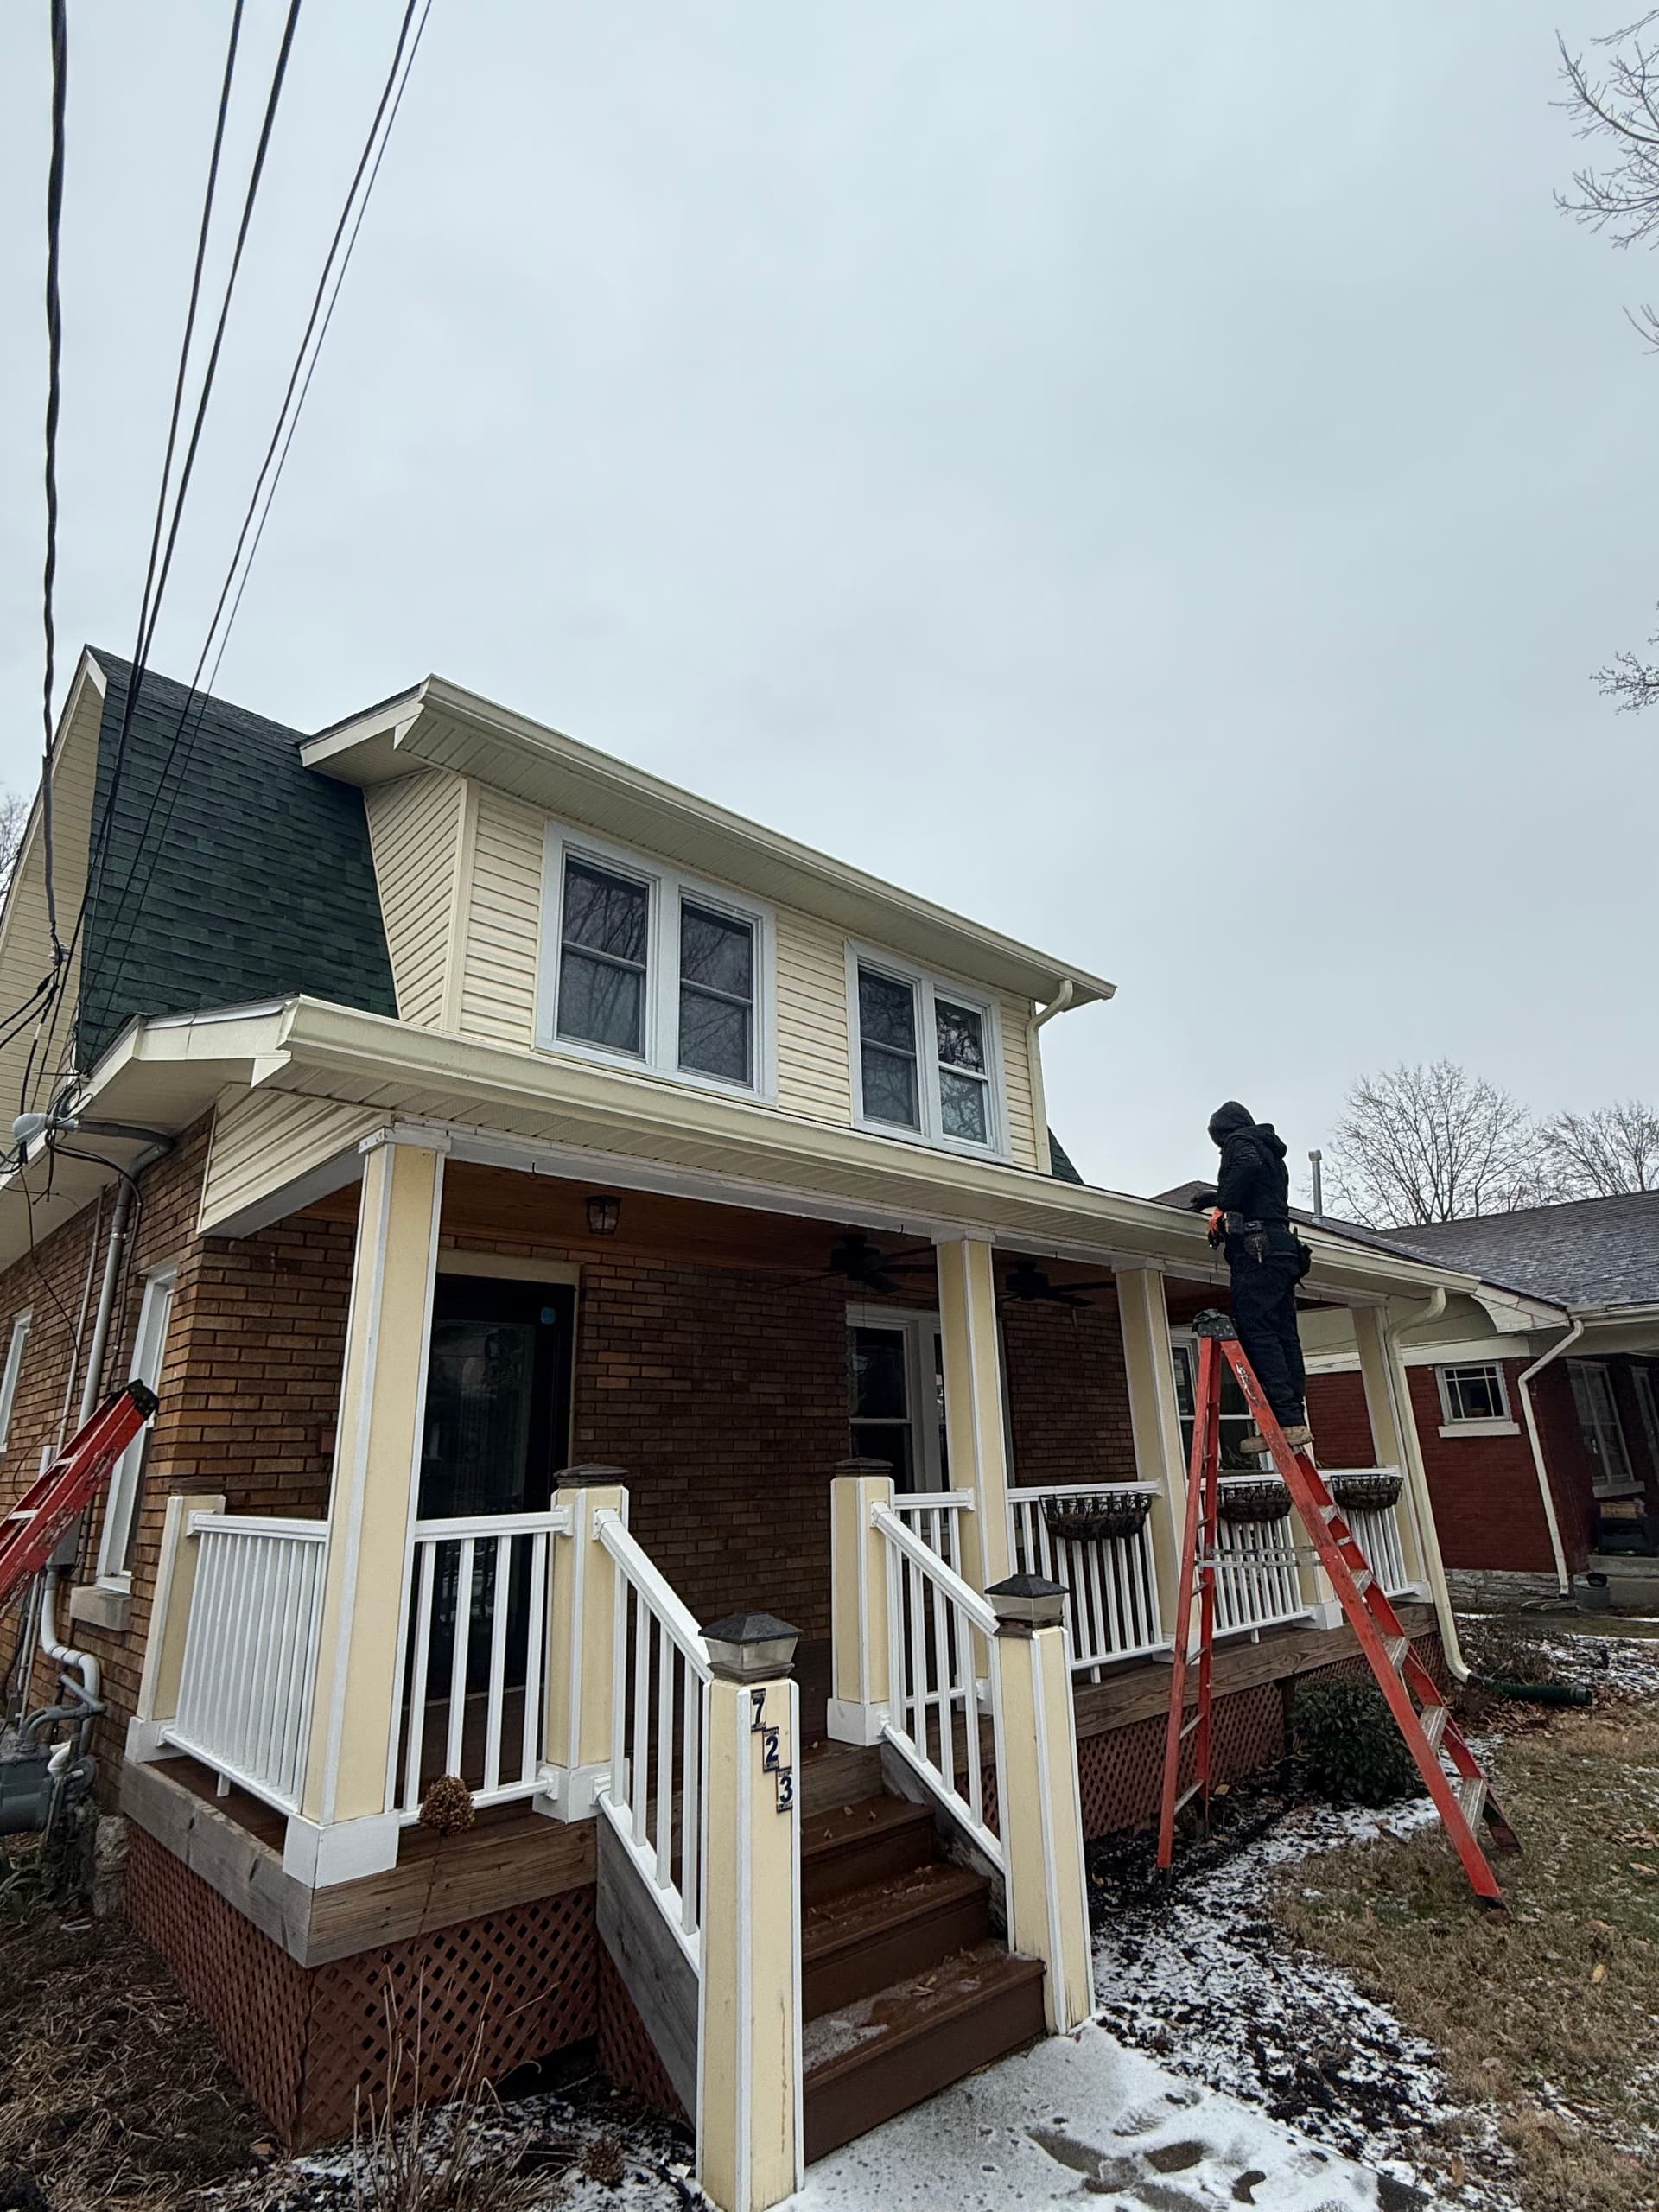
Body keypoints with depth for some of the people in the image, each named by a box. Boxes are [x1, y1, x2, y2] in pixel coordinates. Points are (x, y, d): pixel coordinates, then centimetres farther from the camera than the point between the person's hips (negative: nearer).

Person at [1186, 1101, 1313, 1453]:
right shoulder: (1271, 1151, 30)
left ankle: (1287, 1421, -22)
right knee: (1284, 1335, 4)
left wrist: (1223, 1207, -13)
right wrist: (1217, 1197, 50)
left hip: (1257, 1248, -9)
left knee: (1257, 1333, -15)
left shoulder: (1238, 1142, 3)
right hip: (1284, 1250, 9)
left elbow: (1248, 1166, -21)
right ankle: (1296, 1419, 0)